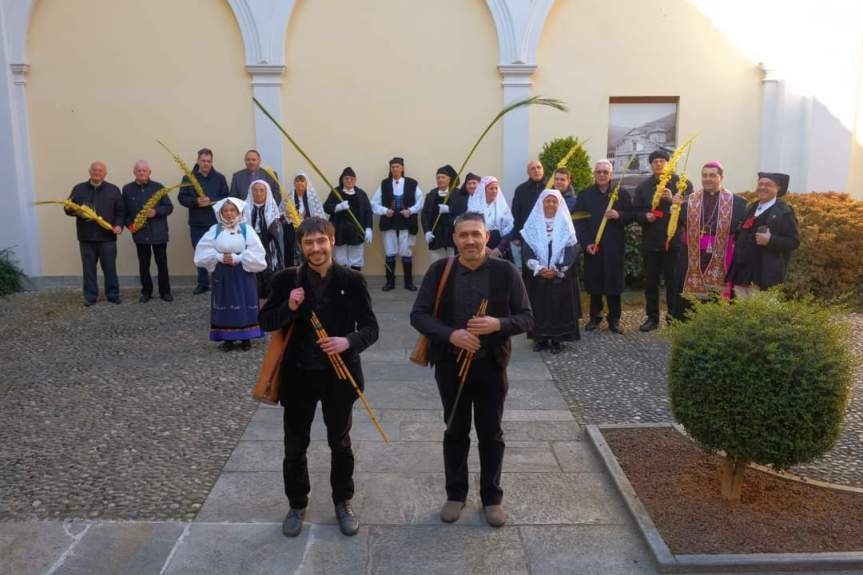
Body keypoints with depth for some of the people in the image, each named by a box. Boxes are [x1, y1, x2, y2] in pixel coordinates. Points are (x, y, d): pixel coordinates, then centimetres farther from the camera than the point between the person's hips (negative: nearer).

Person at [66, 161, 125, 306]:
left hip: (107, 237, -1)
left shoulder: (113, 190, 6)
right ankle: (90, 297, 14)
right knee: (89, 268, 6)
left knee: (110, 268, 4)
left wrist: (119, 225, -10)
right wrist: (73, 209, -16)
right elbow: (68, 209, 7)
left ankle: (113, 295, 15)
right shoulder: (79, 189, 7)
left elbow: (121, 211, 6)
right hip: (86, 237, 1)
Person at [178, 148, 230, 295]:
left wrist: (211, 200, -18)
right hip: (196, 223, 1)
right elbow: (182, 198, 0)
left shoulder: (219, 178, 2)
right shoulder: (188, 178, 3)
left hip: (216, 223, -1)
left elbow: (226, 199, -2)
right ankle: (203, 283, 17)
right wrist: (196, 201, -18)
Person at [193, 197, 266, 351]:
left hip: (243, 273, -1)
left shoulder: (246, 229, -3)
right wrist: (219, 257, -15)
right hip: (222, 274, 2)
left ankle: (246, 337, 12)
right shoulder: (214, 229, 2)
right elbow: (202, 253, -2)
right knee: (225, 303, 5)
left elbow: (257, 254, -10)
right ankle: (227, 338, 14)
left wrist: (238, 258, -18)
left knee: (244, 303, 1)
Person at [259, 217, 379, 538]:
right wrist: (288, 308, -20)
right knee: (295, 446, 13)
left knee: (340, 443, 16)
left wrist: (348, 342, -27)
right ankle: (297, 505, 34)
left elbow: (370, 327, -7)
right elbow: (266, 322, 0)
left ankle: (343, 503, 35)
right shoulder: (286, 280, -5)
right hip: (298, 375, 1)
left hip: (339, 375, -1)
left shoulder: (352, 280, -8)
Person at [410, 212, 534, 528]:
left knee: (491, 434, 13)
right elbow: (418, 315, -7)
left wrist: (498, 324, -25)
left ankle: (492, 497, 31)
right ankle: (455, 494, 34)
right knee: (455, 432, 16)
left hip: (491, 365, 0)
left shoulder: (506, 271, -8)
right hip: (450, 364, 1)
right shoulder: (439, 270, -6)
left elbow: (527, 317, -5)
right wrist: (450, 334, -24)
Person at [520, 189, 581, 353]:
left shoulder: (565, 224, 3)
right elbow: (526, 249, -3)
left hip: (561, 276, 0)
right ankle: (541, 338, 11)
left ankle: (556, 339, 6)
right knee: (539, 306, 1)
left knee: (559, 306, -1)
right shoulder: (533, 223, 4)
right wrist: (538, 268, -16)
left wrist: (557, 270, -15)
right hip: (537, 275, 1)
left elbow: (571, 251, -4)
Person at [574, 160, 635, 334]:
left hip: (614, 246, 0)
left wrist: (619, 215, -15)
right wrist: (586, 243, -10)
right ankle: (595, 316, 18)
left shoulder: (621, 193, 7)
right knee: (594, 282, 4)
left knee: (613, 282, 1)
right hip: (592, 246, 0)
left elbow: (631, 216, 7)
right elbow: (578, 221, 1)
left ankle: (614, 319, 12)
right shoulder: (584, 195, 7)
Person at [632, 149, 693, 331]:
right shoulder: (643, 187, 11)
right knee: (650, 282, 7)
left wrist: (673, 200, -19)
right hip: (650, 241, 3)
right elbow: (636, 212, 10)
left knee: (673, 281, 2)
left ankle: (674, 316, 13)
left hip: (674, 241, -3)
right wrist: (645, 216, -11)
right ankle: (652, 317, 16)